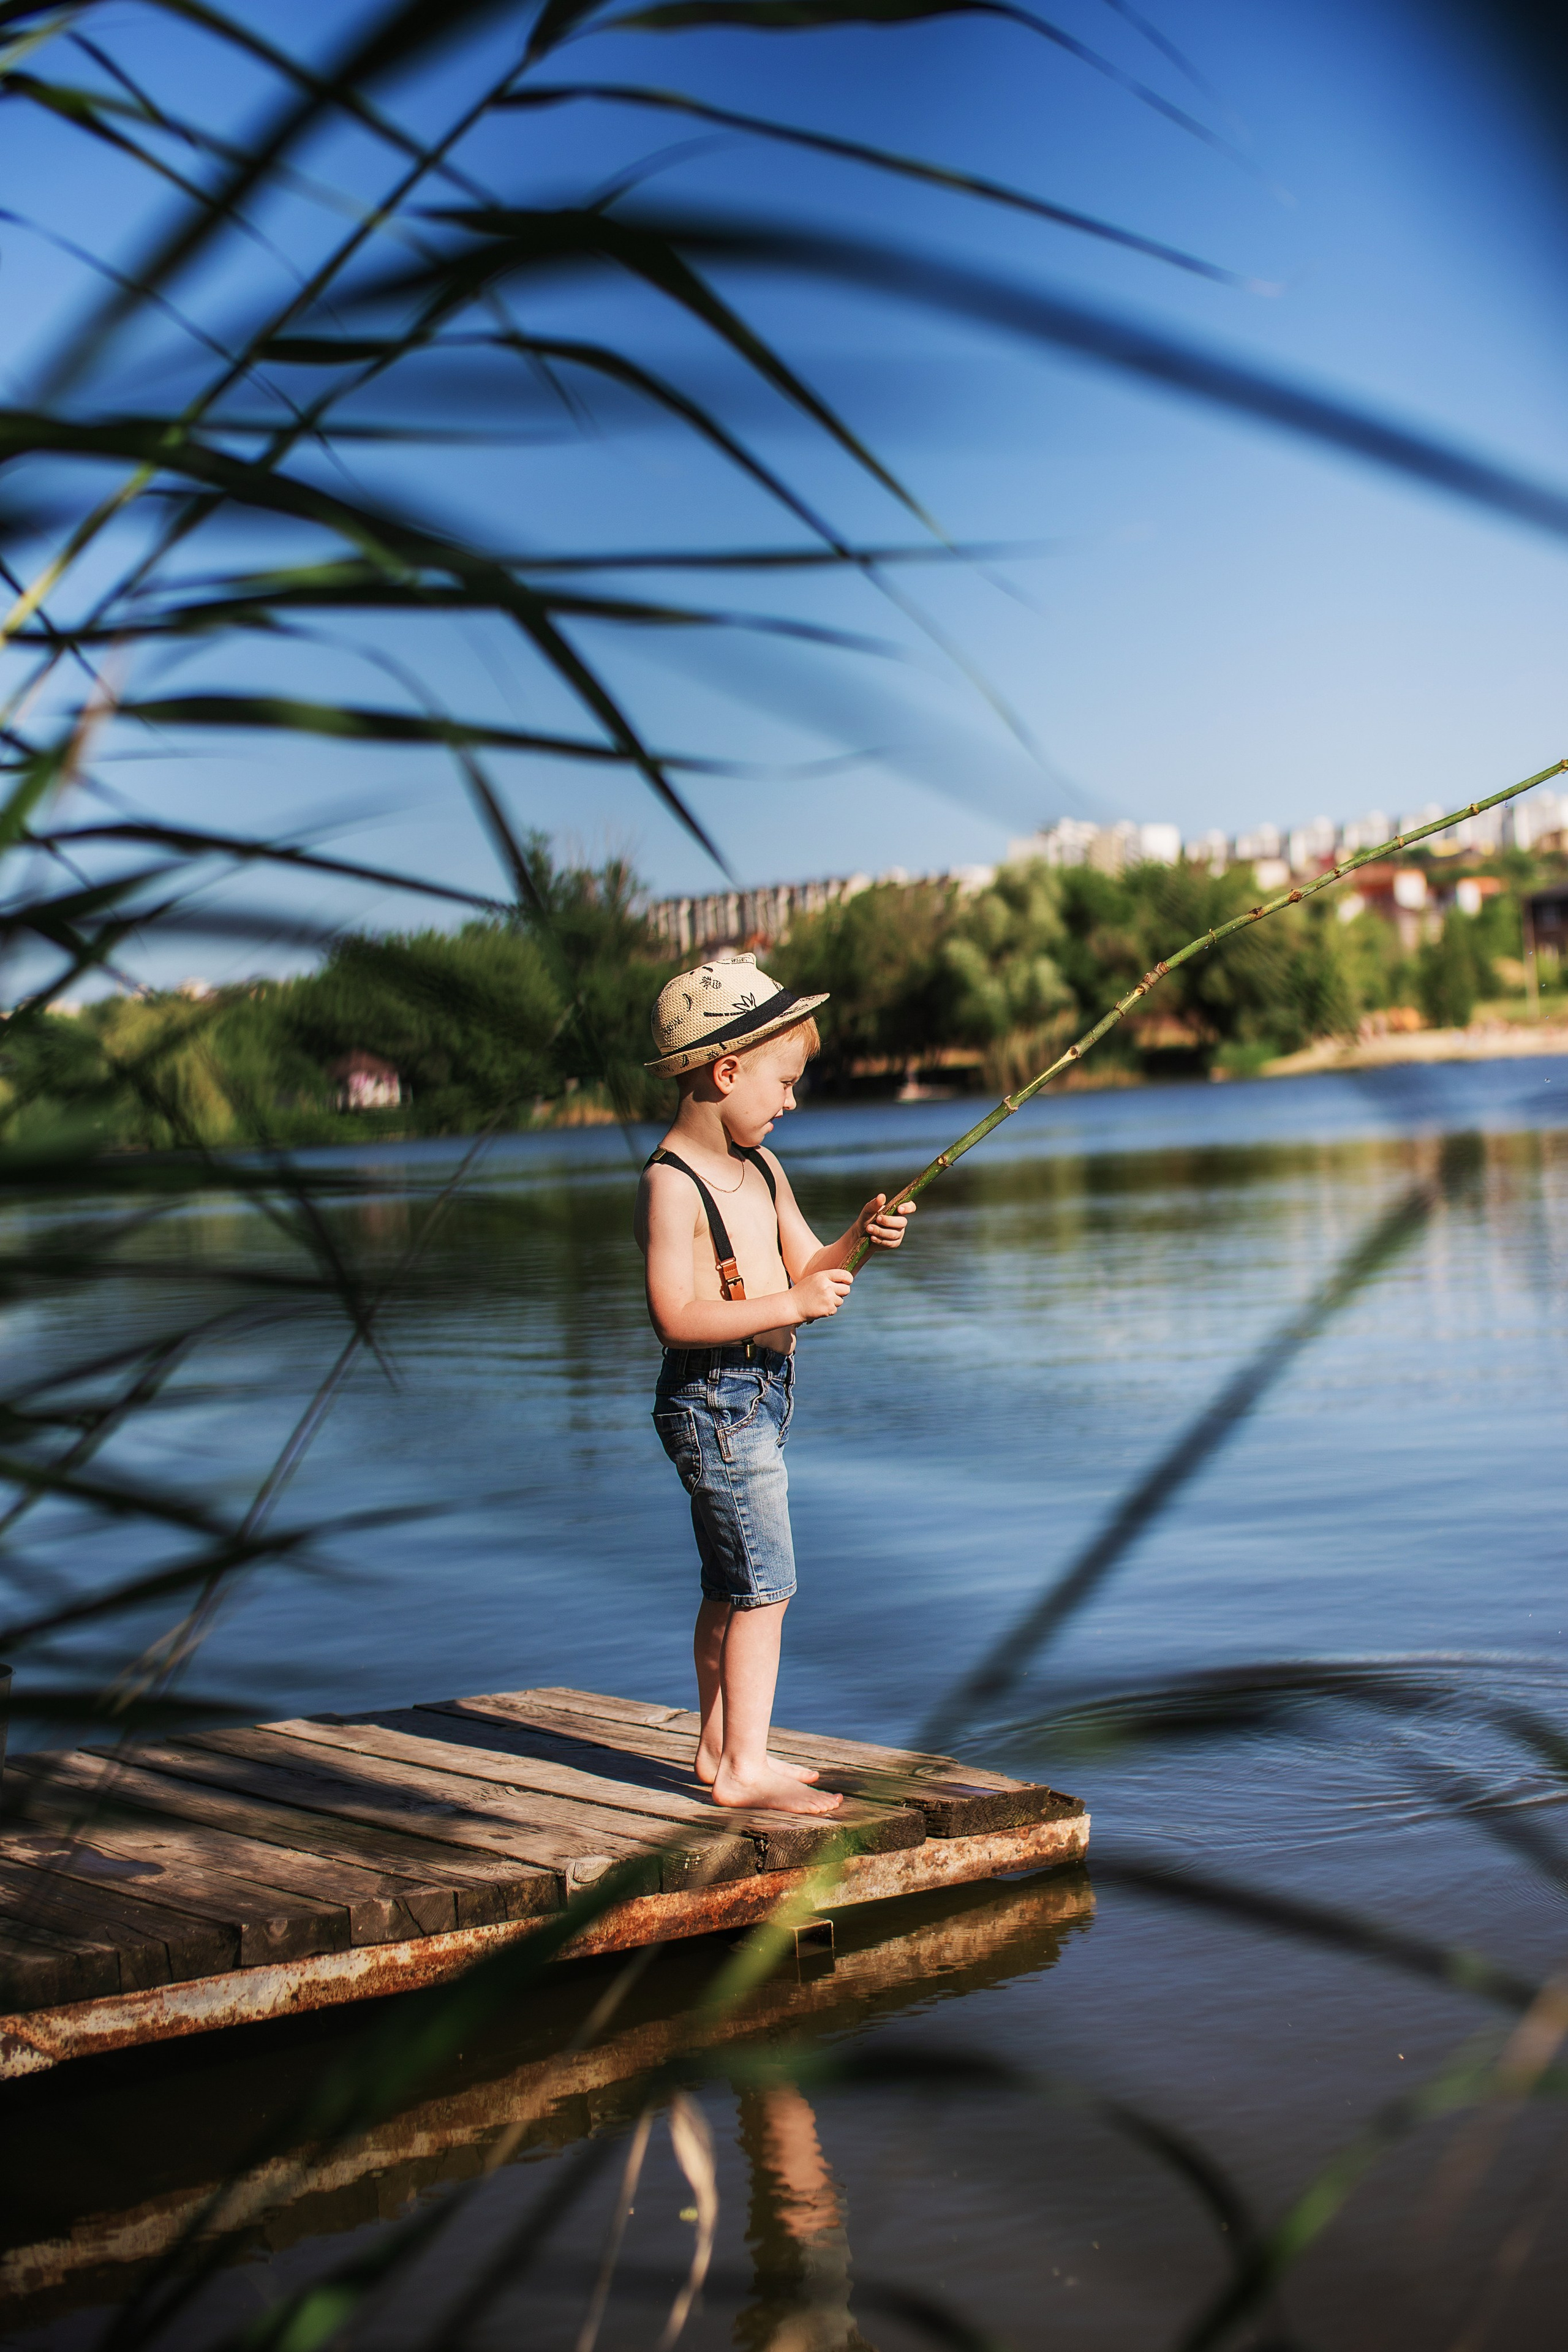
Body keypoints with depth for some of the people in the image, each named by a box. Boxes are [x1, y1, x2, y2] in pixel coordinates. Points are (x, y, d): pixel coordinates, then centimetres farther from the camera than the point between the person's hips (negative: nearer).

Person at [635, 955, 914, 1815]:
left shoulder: (762, 1170, 12)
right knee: (763, 1583, -9)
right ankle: (744, 1767, -3)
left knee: (731, 1584, 16)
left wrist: (859, 1237, -5)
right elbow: (676, 1317, -24)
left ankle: (721, 1747, 25)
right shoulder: (671, 1185, -17)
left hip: (760, 1394, 10)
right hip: (713, 1399, -10)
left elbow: (803, 1267, 14)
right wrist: (790, 1305, -24)